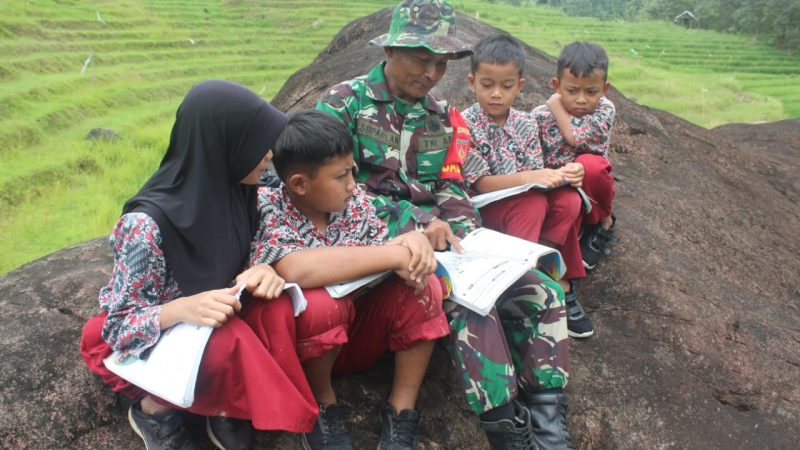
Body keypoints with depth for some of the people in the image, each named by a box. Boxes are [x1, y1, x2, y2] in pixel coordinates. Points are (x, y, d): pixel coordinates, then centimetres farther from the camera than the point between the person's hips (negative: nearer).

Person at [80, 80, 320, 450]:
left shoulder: (234, 189, -13)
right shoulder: (148, 224, -30)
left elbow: (243, 259, 1)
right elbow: (118, 326, -21)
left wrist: (264, 272, -24)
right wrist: (183, 309, -41)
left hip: (213, 320, 5)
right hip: (145, 346, -5)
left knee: (275, 306, -24)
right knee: (227, 341, -34)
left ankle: (226, 406, -3)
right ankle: (154, 408, -4)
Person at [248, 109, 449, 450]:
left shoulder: (354, 202, -3)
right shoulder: (267, 210, -21)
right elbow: (296, 270, -40)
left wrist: (413, 242, -27)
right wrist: (395, 255, -35)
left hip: (358, 332, 5)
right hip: (298, 345, -5)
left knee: (423, 286, -17)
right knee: (320, 302, -35)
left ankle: (400, 413, -6)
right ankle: (322, 404, -6)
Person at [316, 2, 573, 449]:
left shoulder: (444, 117, 14)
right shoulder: (343, 103, -2)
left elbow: (452, 191, 12)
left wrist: (465, 236, -10)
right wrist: (412, 221, -20)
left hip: (437, 239, 6)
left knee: (541, 293, -9)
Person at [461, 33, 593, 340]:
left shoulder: (526, 124, 4)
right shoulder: (467, 124, -11)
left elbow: (537, 175, 4)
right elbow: (480, 183, -17)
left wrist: (563, 175, -20)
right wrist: (529, 178, -30)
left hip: (526, 201, 5)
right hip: (483, 209, -5)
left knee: (569, 199, -22)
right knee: (533, 204, -33)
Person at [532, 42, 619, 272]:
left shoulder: (604, 110, -12)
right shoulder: (540, 115, -9)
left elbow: (575, 137, -28)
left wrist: (557, 104, -14)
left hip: (588, 188, -1)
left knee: (589, 164, -34)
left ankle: (604, 223, -6)